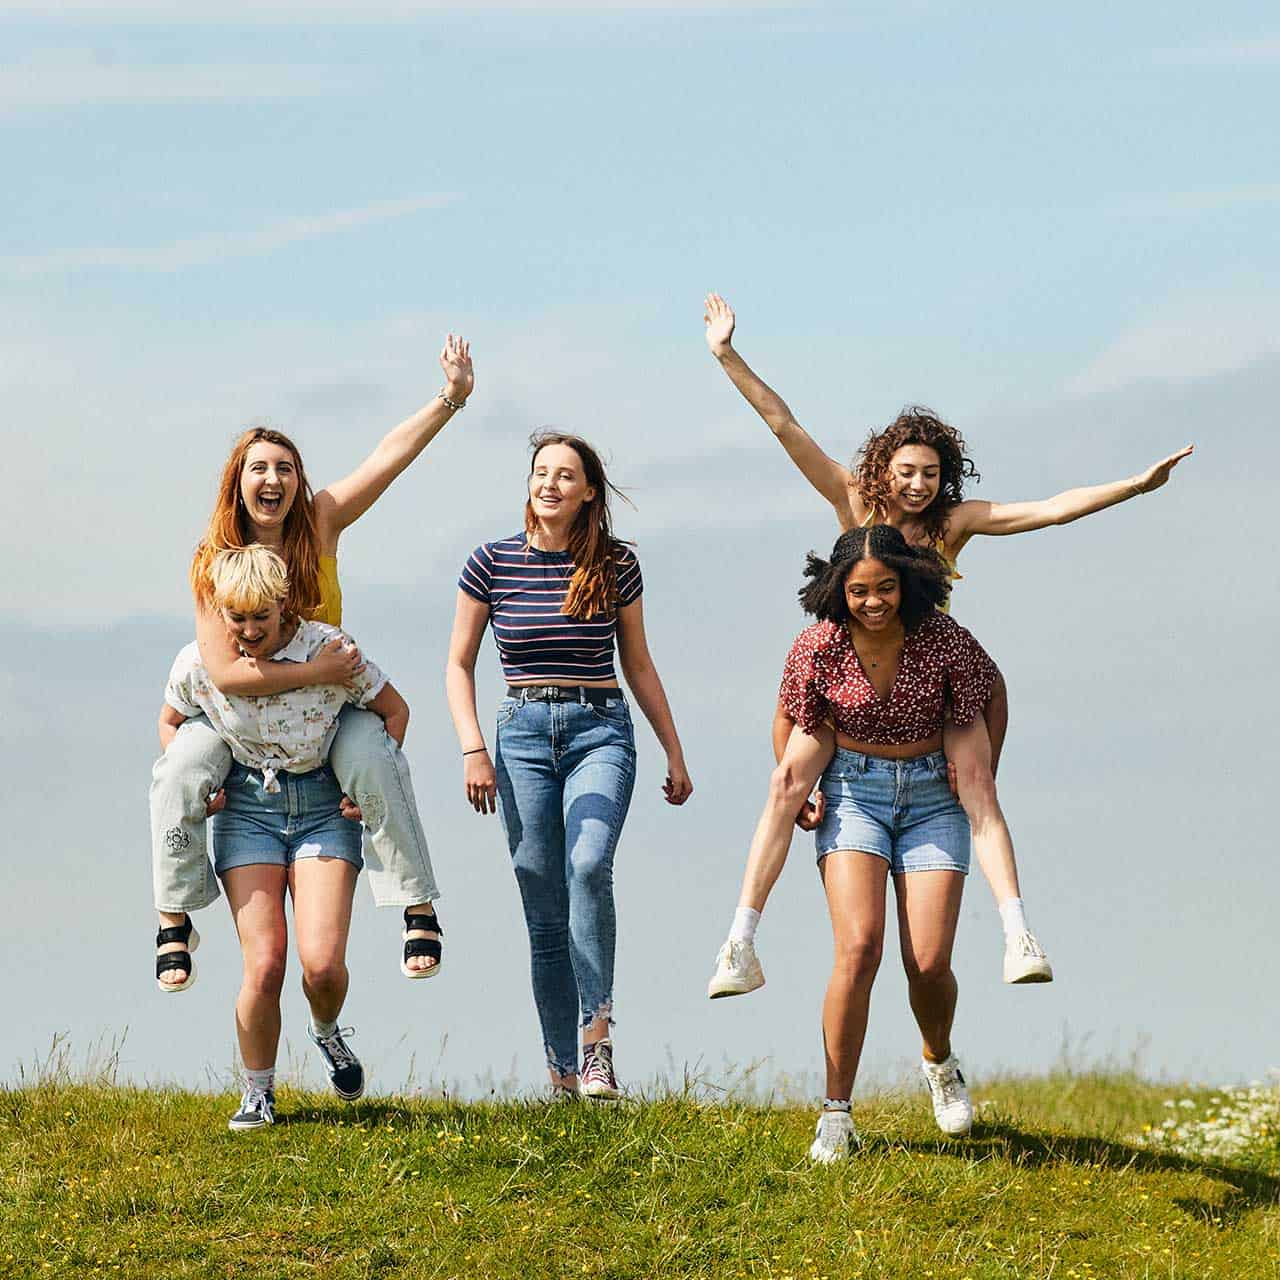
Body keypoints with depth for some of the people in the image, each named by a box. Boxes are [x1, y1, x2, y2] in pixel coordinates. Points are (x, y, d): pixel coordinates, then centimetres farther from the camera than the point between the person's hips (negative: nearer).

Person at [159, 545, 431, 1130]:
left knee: (323, 963, -15)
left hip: (325, 807, -1)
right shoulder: (198, 663, -9)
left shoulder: (329, 649, -15)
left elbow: (394, 710, 1)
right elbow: (171, 721, 13)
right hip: (245, 807, 1)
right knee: (264, 966, -13)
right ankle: (258, 1092, 8)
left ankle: (326, 1031, 21)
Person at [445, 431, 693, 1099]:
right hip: (523, 735, 1)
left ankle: (596, 1044, -26)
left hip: (600, 730, -1)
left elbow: (638, 664, 15)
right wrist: (473, 750, -4)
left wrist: (674, 752, 16)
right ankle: (561, 1072, 5)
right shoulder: (492, 562, 3)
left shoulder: (616, 565, 5)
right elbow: (459, 664, 7)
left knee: (589, 863, -28)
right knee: (544, 912, -1)